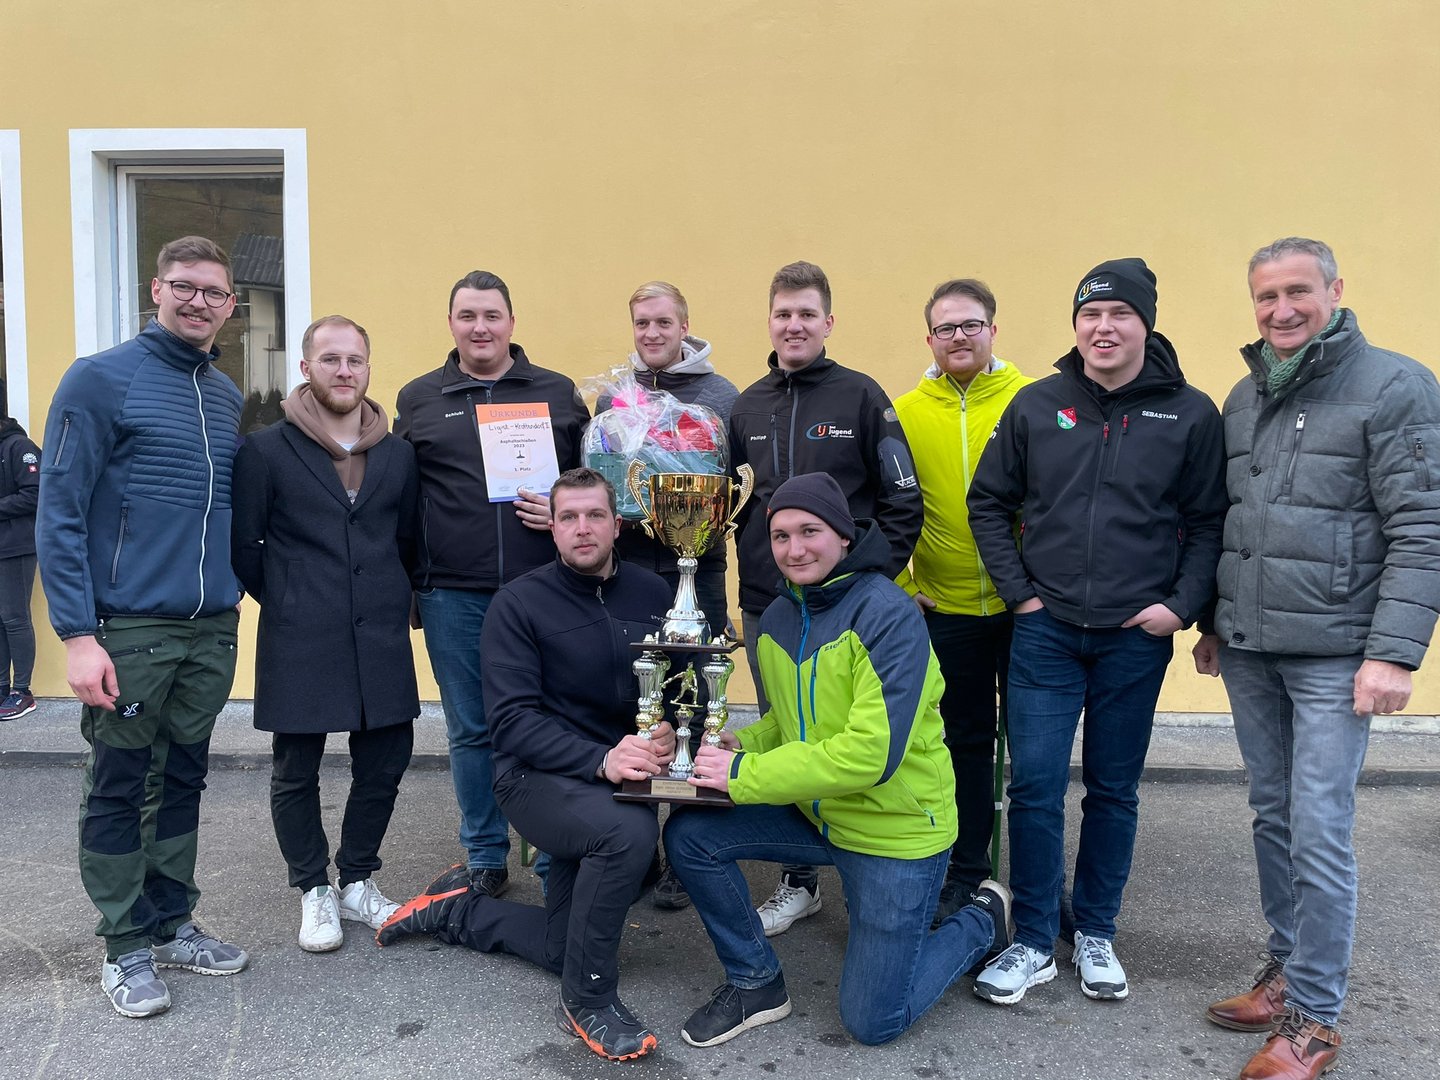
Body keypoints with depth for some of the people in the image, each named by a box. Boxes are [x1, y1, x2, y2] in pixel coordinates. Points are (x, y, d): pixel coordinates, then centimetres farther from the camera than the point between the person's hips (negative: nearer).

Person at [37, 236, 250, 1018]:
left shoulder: (226, 395, 11)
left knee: (183, 782, 15)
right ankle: (126, 945, 20)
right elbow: (59, 516, -10)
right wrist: (76, 633, -16)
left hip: (211, 629, 6)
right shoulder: (101, 379, -7)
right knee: (119, 789, 6)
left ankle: (171, 922, 29)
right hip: (128, 629, -5)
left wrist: (234, 595, 9)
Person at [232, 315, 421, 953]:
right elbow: (243, 544, 1)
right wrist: (285, 601, 5)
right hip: (298, 640, -3)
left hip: (381, 639, 3)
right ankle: (314, 891, 26)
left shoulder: (398, 452, 9)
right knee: (296, 772, 7)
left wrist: (394, 600, 10)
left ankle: (357, 881, 28)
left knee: (385, 763, 8)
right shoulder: (266, 450, -2)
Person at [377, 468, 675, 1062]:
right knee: (629, 830, -36)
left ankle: (454, 907, 37)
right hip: (535, 776, -5)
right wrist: (600, 760, -31)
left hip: (613, 780, 5)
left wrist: (669, 732, -20)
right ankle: (588, 1000, -13)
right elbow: (514, 719, -18)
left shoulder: (651, 593, 1)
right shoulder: (519, 602, -11)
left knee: (565, 950, 12)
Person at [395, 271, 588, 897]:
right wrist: (408, 581, 2)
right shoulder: (418, 399, 9)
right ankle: (484, 858, 25)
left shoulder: (558, 393, 9)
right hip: (453, 594, 1)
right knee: (471, 729, 10)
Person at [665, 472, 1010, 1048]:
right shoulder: (777, 618, 0)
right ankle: (755, 983, 12)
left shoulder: (889, 616, -23)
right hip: (814, 812, 6)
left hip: (899, 828, -6)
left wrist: (744, 776, -27)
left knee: (872, 1021, 4)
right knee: (689, 835, -9)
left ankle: (982, 917, 28)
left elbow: (872, 752, -31)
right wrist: (739, 744, -10)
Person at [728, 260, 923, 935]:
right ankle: (798, 881, 27)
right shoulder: (747, 406, 10)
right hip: (765, 607, 5)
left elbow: (903, 502, -4)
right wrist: (752, 577, 6)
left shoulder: (861, 397, -3)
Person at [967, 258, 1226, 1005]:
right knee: (1035, 786, 0)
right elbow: (989, 503, 6)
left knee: (1114, 791, 12)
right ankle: (1033, 943, 15)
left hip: (1136, 637, 0)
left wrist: (1182, 605, -8)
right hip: (1045, 630, 0)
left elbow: (1208, 523, 2)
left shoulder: (1189, 414, 0)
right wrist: (1018, 591, -1)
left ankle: (1096, 935, 29)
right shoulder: (1036, 404, 1)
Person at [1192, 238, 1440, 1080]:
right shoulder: (1244, 398, 12)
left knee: (1320, 836, -3)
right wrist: (1214, 623, 17)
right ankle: (1287, 971, 30)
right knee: (1274, 818, 15)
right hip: (1248, 651, 6)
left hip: (1334, 656, -6)